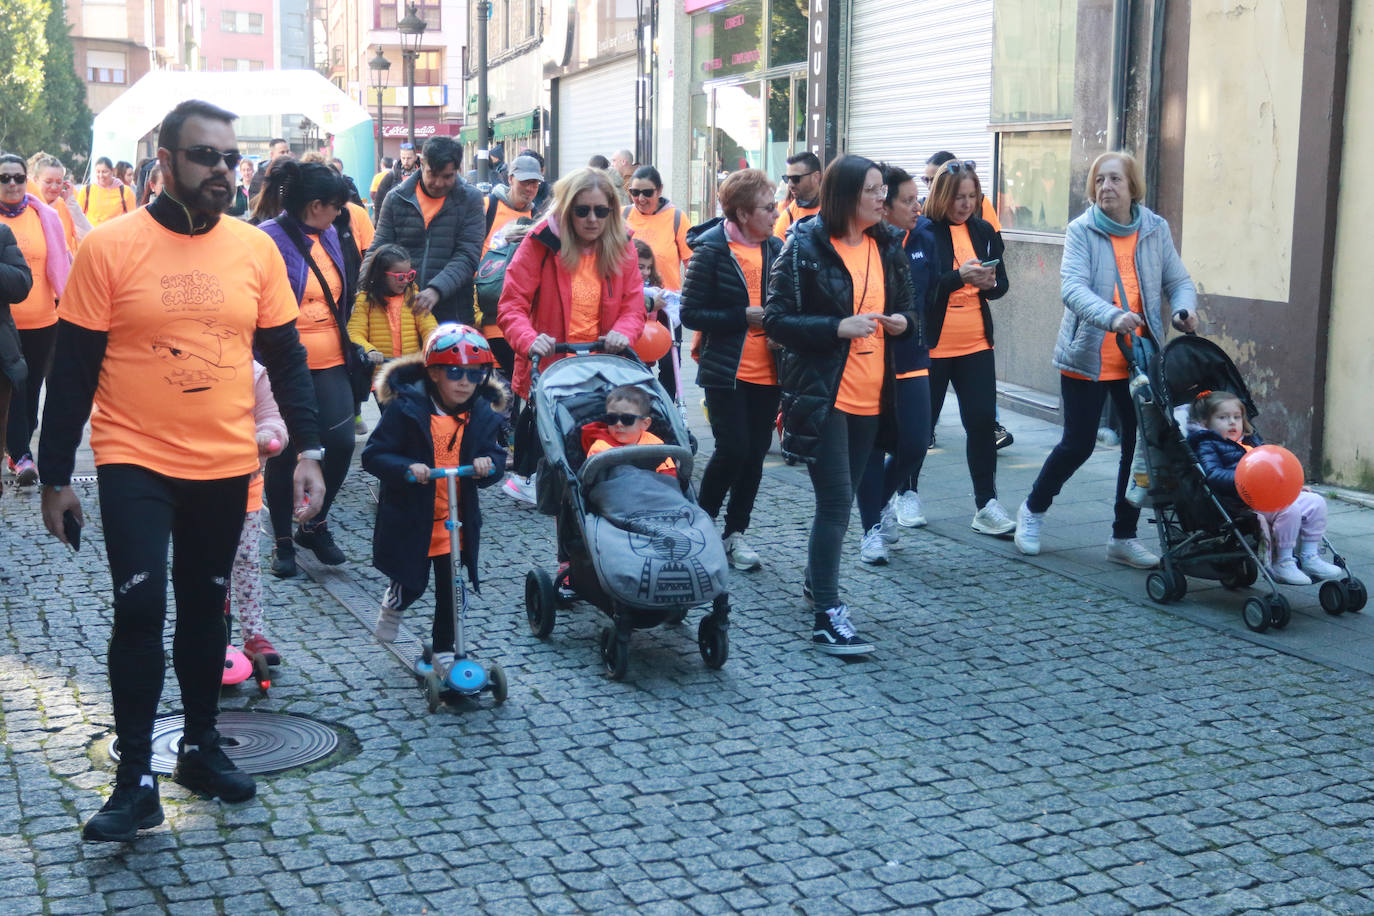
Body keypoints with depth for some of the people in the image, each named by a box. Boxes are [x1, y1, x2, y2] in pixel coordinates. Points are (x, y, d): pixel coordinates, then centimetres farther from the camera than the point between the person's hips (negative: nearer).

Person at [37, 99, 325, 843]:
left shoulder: (255, 249, 1)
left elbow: (285, 356, 7)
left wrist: (308, 448, -1)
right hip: (135, 465, -3)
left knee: (205, 608, 15)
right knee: (140, 607, -10)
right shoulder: (108, 248, -8)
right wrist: (55, 476, -3)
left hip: (225, 467, 4)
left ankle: (201, 746, 31)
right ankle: (135, 777, 3)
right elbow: (73, 369, -5)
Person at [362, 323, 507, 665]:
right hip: (410, 521, -3)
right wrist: (407, 468, -31)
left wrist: (487, 464, -21)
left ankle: (443, 649, 26)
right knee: (412, 585, 6)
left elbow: (496, 454, 3)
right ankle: (393, 603, 43)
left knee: (450, 589, 7)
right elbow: (373, 455, -13)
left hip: (458, 521, 3)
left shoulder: (482, 415, 0)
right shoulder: (405, 409, -13)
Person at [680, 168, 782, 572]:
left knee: (755, 452, 7)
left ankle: (735, 534, 19)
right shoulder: (710, 250, -9)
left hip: (766, 370, 6)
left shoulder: (775, 247, 8)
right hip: (725, 371, -5)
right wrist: (744, 317, -17)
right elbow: (691, 313, -11)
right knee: (733, 449, -9)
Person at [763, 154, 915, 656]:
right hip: (821, 393, -6)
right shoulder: (805, 245, -9)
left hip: (870, 395, 7)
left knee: (841, 495, 16)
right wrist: (839, 328, -21)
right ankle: (827, 615, -5)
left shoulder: (887, 248, 11)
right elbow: (776, 319, -12)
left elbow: (906, 309, 22)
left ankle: (817, 580, 35)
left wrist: (902, 322, -2)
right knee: (836, 501, -9)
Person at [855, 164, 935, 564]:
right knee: (872, 446, 4)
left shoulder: (923, 238, 4)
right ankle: (873, 527, 18)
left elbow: (935, 287, 17)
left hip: (911, 358, 4)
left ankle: (881, 501, 27)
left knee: (914, 445, -2)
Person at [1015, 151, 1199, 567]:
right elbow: (1073, 287, -20)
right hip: (1087, 357, -3)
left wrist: (1184, 308, -18)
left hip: (1139, 359, 3)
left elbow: (1177, 280, 5)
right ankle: (1033, 510, 28)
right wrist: (1112, 316, -37)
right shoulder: (1081, 231, -6)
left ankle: (1124, 537, 18)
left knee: (1141, 445, 4)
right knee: (1078, 444, 3)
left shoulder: (1155, 229, 4)